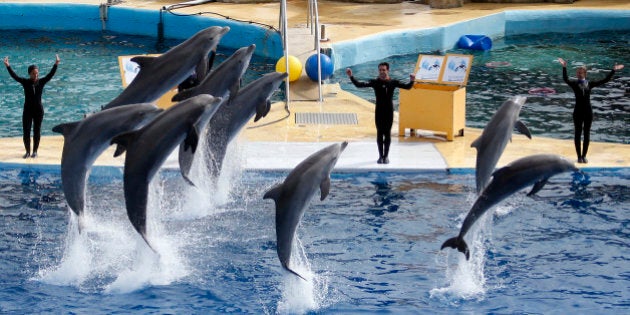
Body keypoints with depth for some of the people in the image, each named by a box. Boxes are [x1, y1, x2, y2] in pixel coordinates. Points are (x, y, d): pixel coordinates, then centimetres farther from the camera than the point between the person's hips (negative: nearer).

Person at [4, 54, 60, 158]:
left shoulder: (41, 82, -3)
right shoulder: (25, 82, -5)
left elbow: (50, 75, -14)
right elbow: (14, 76, -15)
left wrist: (56, 64, -26)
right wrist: (8, 66, -28)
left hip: (38, 110, 0)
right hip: (27, 110, 0)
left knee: (37, 131, 7)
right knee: (26, 131, -1)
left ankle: (35, 151, 19)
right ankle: (27, 151, 13)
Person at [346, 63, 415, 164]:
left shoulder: (393, 82, -2)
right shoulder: (375, 82, -4)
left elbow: (407, 87, -7)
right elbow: (359, 85, -11)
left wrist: (412, 81, -27)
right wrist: (351, 77, -23)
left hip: (389, 110, 0)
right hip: (379, 110, 0)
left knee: (387, 133, 4)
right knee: (380, 133, 3)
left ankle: (386, 156, 12)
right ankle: (381, 156, 11)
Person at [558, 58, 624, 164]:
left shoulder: (590, 83, 5)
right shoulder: (574, 83, -3)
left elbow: (605, 80, 4)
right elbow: (565, 79, -23)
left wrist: (613, 70, -1)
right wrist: (564, 67, -36)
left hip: (588, 112, 3)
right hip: (578, 111, -2)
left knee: (587, 134, 6)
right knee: (577, 134, 3)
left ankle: (584, 156, 15)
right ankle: (579, 156, 9)